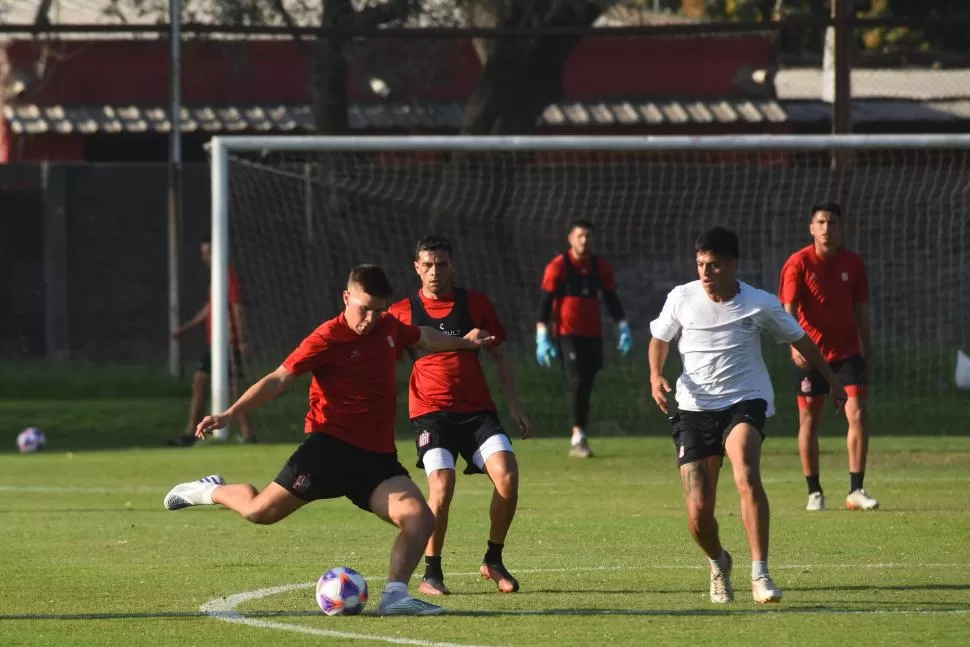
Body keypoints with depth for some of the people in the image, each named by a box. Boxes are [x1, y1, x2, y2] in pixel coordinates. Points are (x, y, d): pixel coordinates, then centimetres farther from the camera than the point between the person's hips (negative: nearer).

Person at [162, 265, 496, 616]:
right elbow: (279, 379, -10)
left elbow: (424, 338, 35)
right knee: (261, 511, -10)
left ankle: (395, 595, -15)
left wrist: (465, 342, 43)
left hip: (377, 457, 5)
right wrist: (230, 414, -18)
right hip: (330, 446, -5)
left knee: (420, 518, -16)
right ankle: (212, 491, 20)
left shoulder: (389, 328, 10)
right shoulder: (328, 338, -9)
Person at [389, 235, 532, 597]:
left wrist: (514, 406, 9)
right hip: (431, 413, -2)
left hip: (477, 409, 2)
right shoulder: (402, 313, 6)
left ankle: (493, 562, 2)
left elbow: (500, 356, 15)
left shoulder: (475, 304, 11)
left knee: (507, 474, -19)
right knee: (442, 486, -23)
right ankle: (431, 574, -6)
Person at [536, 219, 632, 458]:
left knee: (586, 385, 5)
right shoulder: (558, 267, -5)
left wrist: (623, 329, 6)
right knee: (578, 382, -16)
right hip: (567, 333, -5)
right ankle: (578, 437, -16)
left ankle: (579, 439, 11)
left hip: (593, 334, 5)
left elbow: (612, 301, 15)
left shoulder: (601, 267, 8)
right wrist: (542, 338, -13)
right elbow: (545, 303, -7)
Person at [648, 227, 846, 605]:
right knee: (699, 512, -6)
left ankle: (760, 574, -32)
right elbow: (660, 338, 17)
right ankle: (718, 564, 29)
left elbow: (799, 339, 13)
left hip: (745, 401, -2)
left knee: (746, 476, -32)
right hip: (694, 407, 2)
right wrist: (656, 376, -3)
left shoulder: (760, 304, -3)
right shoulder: (682, 298, 0)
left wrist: (831, 380, 20)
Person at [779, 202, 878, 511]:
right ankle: (814, 492, 15)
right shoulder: (798, 263, -6)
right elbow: (789, 309, -12)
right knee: (809, 421, 3)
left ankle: (856, 491, -7)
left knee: (858, 414, -10)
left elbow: (861, 311, 11)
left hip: (847, 351, 2)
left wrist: (868, 354, 11)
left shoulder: (853, 263, 4)